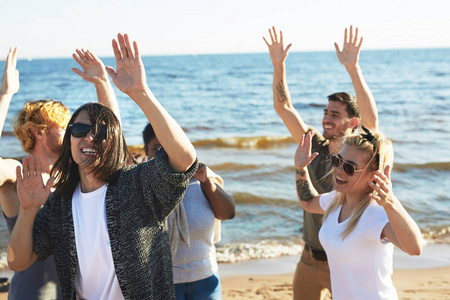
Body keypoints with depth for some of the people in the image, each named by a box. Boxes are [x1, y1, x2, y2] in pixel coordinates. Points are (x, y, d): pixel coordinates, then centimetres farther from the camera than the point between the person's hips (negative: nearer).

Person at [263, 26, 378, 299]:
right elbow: (283, 107, -1)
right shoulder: (316, 146, 0)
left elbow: (372, 118, -32)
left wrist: (353, 68, -40)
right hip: (311, 259, 5)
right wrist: (278, 64, -13)